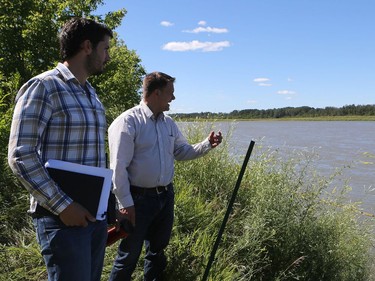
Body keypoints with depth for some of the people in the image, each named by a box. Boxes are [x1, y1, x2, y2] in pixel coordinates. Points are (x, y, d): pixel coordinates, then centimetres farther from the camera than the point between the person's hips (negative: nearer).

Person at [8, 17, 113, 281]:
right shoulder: (44, 88, -11)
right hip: (64, 217, -8)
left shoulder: (92, 94, 15)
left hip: (96, 213, 8)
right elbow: (20, 156, -16)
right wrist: (63, 205, -19)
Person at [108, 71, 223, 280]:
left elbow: (182, 152, 17)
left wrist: (207, 145, 2)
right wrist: (125, 204, -19)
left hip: (166, 196, 7)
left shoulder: (169, 123, 8)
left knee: (158, 249, 23)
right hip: (139, 198, -7)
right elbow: (118, 168, -18)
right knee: (129, 256, 4)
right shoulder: (128, 122, -16)